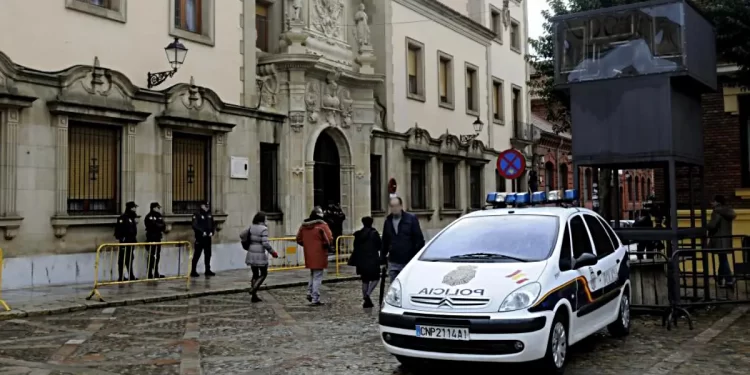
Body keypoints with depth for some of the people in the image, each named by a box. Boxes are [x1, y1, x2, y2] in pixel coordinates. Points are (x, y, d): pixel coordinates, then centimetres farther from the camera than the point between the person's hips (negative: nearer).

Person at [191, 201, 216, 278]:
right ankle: (193, 271, 0)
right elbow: (195, 226, -16)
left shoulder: (209, 214, 14)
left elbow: (213, 224, 16)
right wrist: (202, 232, -21)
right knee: (197, 255, -4)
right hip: (200, 238, -7)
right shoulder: (197, 215, -8)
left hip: (208, 238, 7)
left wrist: (212, 232, -1)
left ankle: (208, 270, 18)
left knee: (208, 254, 9)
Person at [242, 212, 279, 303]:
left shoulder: (251, 227, 5)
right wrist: (273, 252, -8)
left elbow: (242, 236, 14)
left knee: (255, 274, 14)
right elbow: (265, 243, -20)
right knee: (264, 274, 11)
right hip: (260, 255, -6)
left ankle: (254, 296, 15)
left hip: (251, 254, 6)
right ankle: (253, 289, -7)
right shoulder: (264, 229, -14)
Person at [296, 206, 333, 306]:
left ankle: (310, 293, 17)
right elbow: (329, 240, -19)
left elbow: (299, 239, 11)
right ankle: (315, 299, 0)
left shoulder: (303, 225, 5)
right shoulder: (322, 225, -15)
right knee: (317, 277, 0)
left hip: (309, 256, 6)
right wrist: (327, 246, 1)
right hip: (319, 256, -6)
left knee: (313, 274, 26)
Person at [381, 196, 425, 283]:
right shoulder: (388, 221, 10)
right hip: (393, 263, 4)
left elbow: (419, 240, -5)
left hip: (409, 262, -4)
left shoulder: (411, 219, -4)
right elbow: (385, 241, 16)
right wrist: (382, 258, 13)